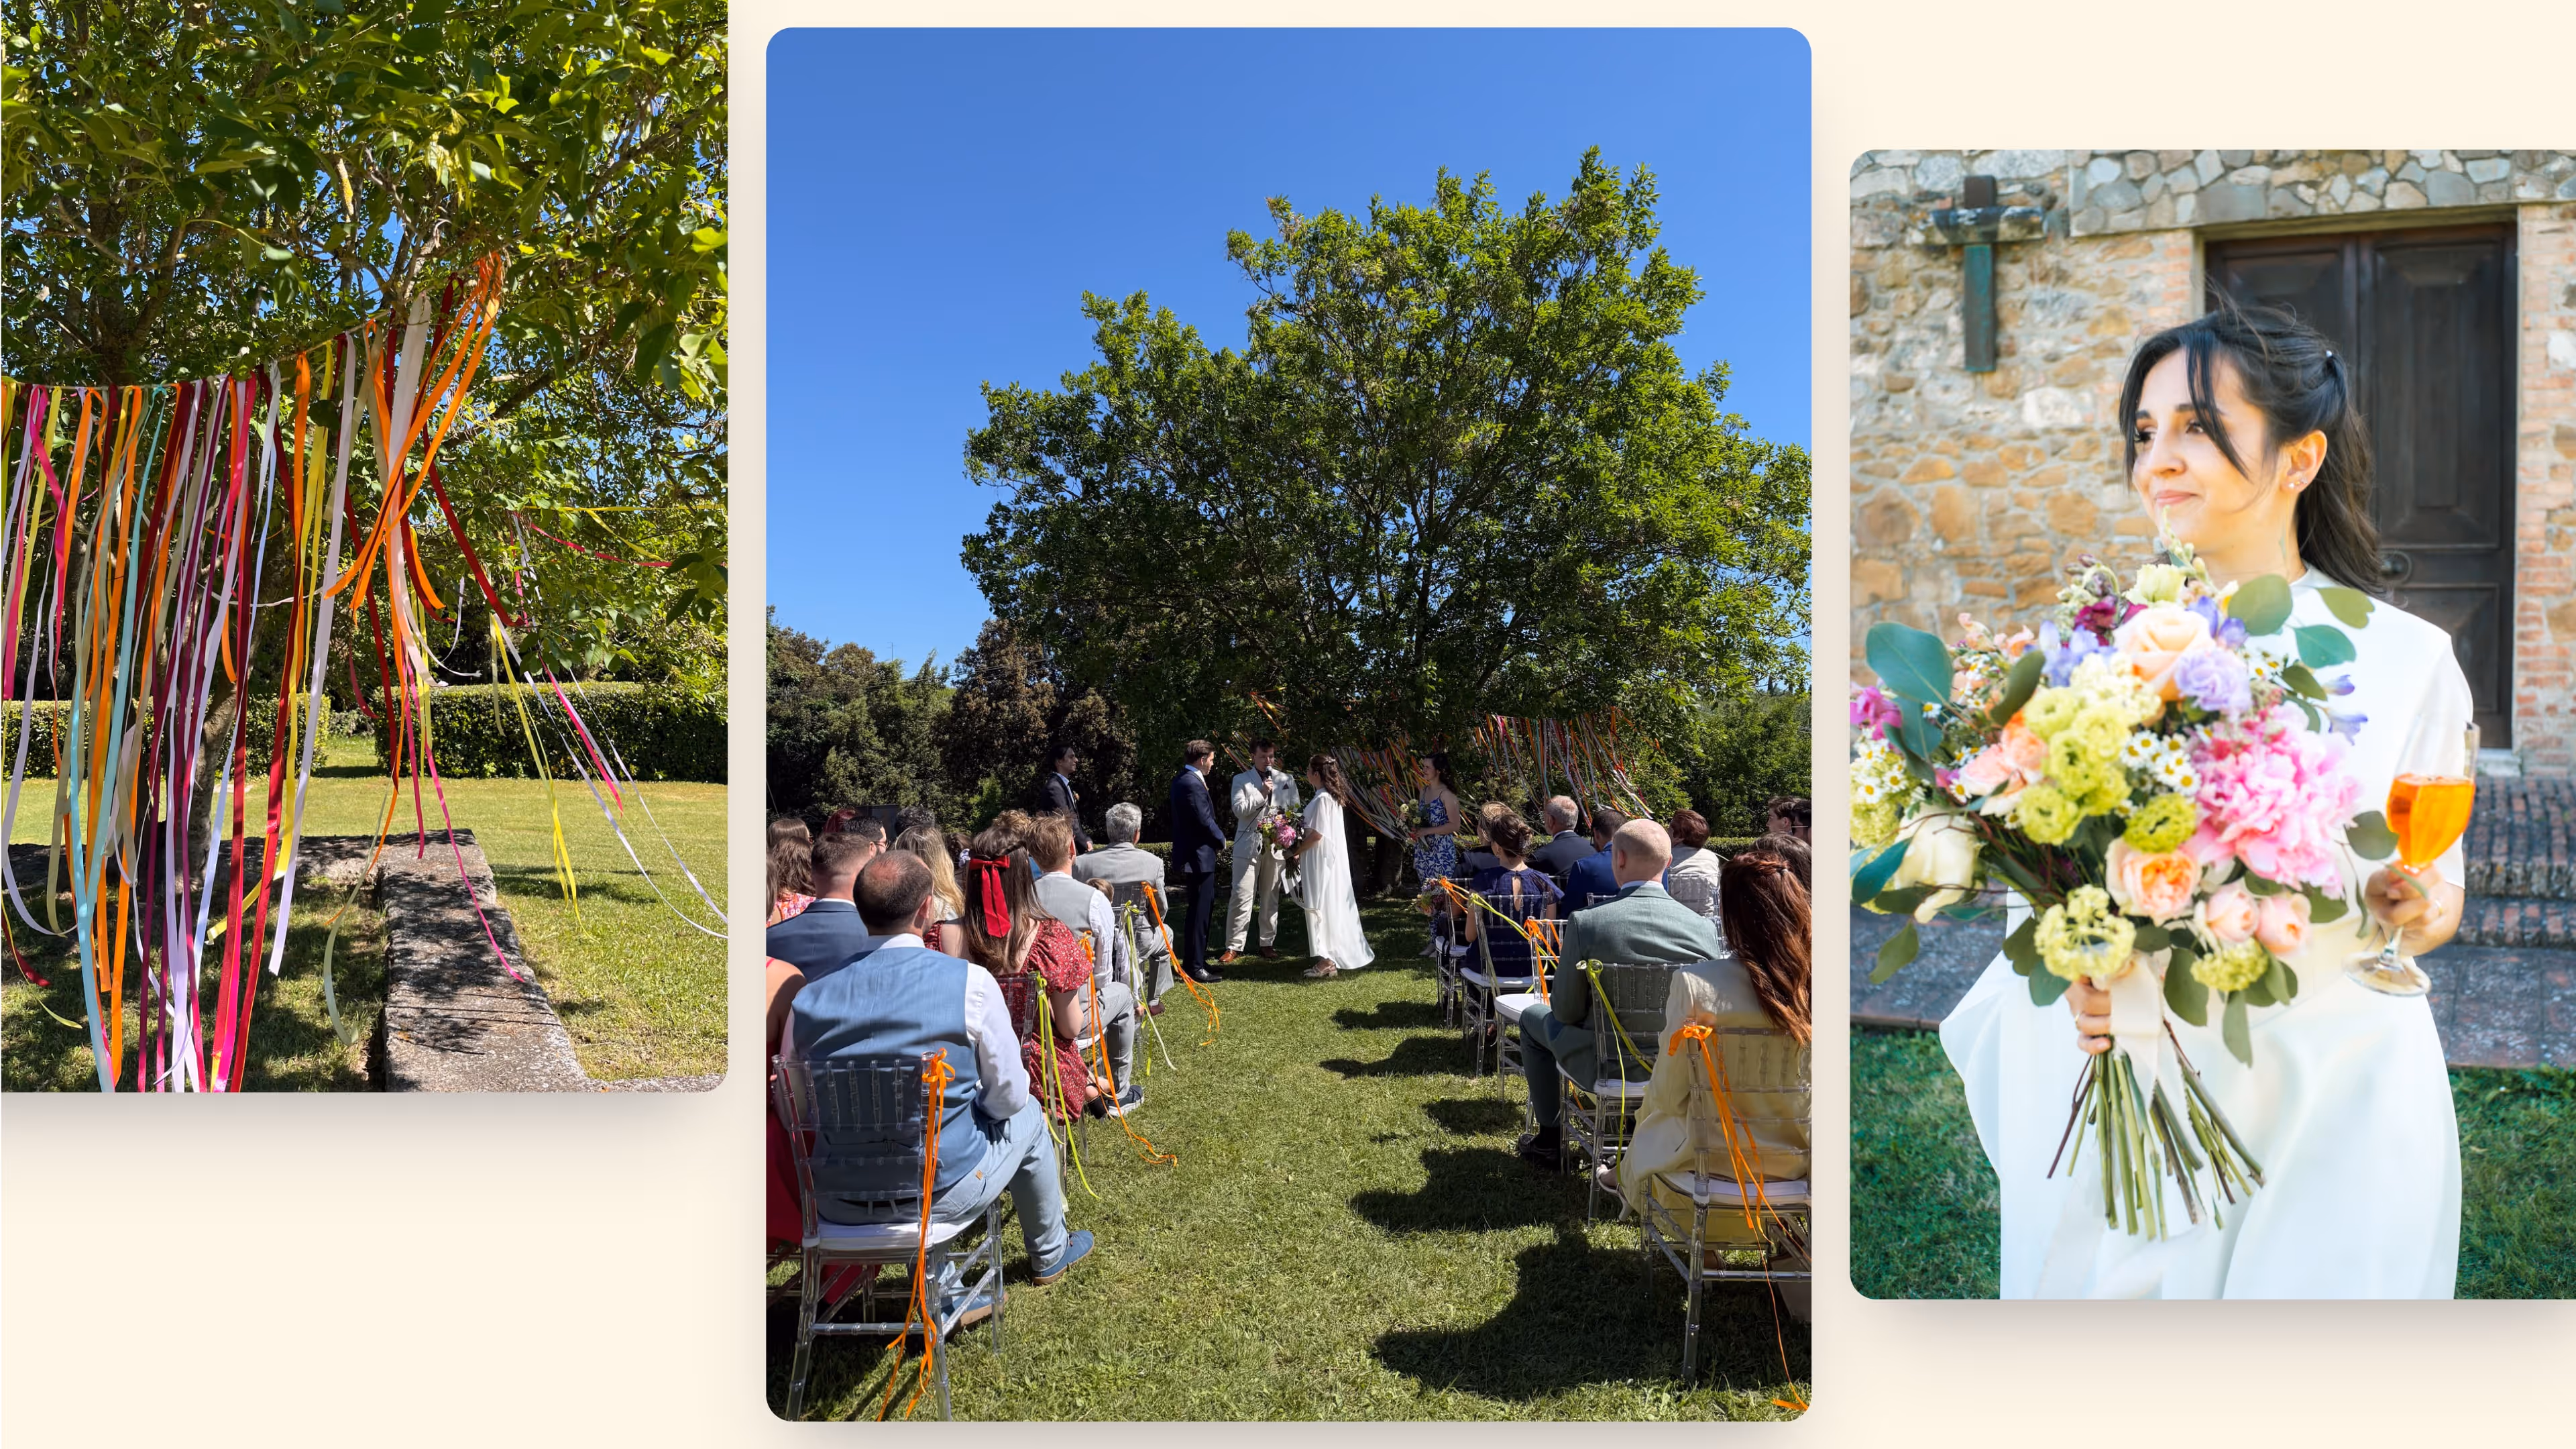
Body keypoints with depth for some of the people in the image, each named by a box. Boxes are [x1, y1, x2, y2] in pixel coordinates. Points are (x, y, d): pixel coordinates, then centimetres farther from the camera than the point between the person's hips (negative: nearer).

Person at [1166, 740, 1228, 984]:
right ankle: (1194, 967, 2)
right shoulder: (1193, 784, -20)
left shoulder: (1181, 780, 12)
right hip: (1199, 856, -11)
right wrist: (1221, 839, -5)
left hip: (1190, 853, 11)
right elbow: (1205, 821, -22)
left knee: (1202, 908, 19)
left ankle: (1194, 961, 29)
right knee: (1199, 911, -4)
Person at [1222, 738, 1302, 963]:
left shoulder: (1286, 780, 10)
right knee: (1242, 897, -5)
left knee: (1270, 897, 9)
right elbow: (1239, 810, -5)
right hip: (1248, 845, -2)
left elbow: (1295, 811, 10)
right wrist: (1262, 794, -13)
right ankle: (1234, 946, -1)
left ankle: (1268, 943, 18)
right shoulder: (1241, 780, 5)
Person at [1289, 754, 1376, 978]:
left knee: (1321, 907, -5)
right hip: (1331, 858, 9)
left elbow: (1317, 834, -20)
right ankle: (1334, 955, 20)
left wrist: (1297, 851, -8)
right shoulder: (1332, 797, 11)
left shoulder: (1322, 799, -18)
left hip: (1321, 860, -9)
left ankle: (1326, 961, -1)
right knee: (1333, 906, 13)